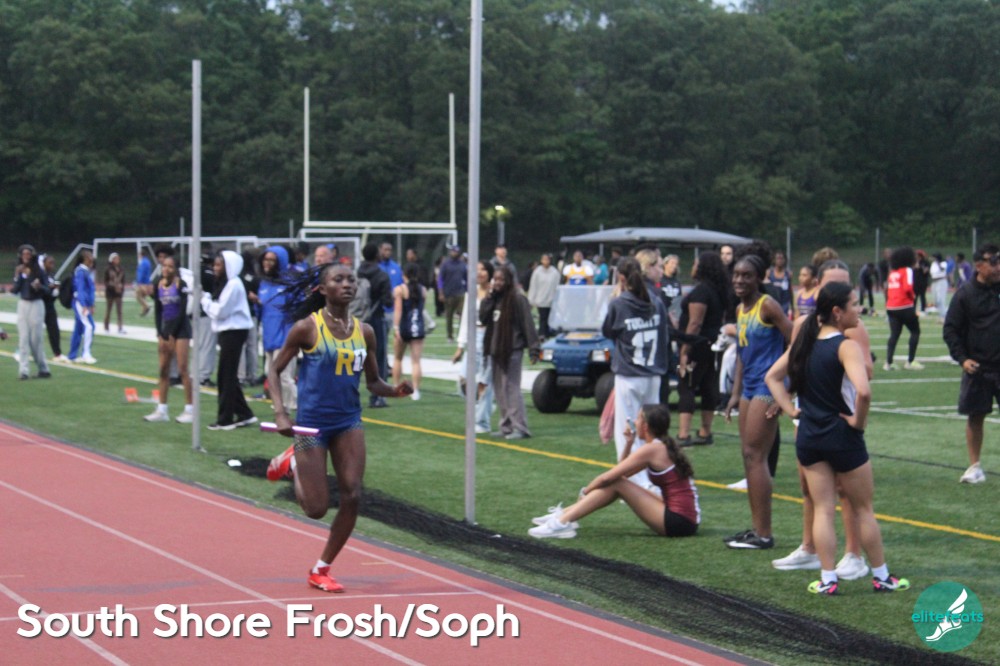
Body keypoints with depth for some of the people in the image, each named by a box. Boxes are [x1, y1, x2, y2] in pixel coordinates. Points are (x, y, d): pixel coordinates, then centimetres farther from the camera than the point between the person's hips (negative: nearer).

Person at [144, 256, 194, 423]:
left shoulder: (181, 285, -10)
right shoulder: (158, 286, 6)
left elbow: (183, 310, -12)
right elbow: (157, 311, 7)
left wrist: (172, 336, -12)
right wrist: (160, 335, -2)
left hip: (180, 327, -6)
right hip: (165, 327, 6)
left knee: (182, 368, -7)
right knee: (163, 369, 6)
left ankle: (189, 409, -3)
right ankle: (161, 410, 11)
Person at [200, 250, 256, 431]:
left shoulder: (233, 284, -15)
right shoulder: (225, 283, 15)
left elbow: (220, 311, -18)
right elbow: (217, 309, 15)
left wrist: (205, 299, -4)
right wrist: (207, 299, 1)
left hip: (234, 332, -10)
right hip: (227, 331, 10)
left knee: (226, 376, -4)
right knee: (228, 376, 13)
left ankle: (225, 419, 1)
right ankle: (244, 414, 18)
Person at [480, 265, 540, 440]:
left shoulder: (517, 299, -10)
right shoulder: (494, 299, 13)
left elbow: (528, 324, -13)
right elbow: (483, 318, 5)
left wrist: (533, 349, -18)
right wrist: (489, 298, -5)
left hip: (512, 350, -8)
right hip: (495, 350, 8)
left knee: (512, 388, -10)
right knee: (500, 390, 10)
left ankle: (519, 427, -10)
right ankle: (506, 426, 16)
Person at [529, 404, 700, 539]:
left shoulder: (651, 449, -12)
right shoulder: (663, 446, 15)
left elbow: (607, 477, -11)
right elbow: (622, 473, 20)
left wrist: (586, 491, 5)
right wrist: (629, 444, 8)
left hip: (678, 522, -9)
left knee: (616, 484, -11)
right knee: (617, 482, 11)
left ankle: (562, 523, -12)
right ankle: (564, 514, 13)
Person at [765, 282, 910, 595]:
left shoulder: (805, 342, 5)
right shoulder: (846, 347, -17)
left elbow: (772, 376, 14)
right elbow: (863, 391, -31)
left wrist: (790, 408, 9)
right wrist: (859, 421, -15)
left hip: (808, 436, 5)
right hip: (842, 436, -5)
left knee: (823, 508, 9)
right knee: (863, 508, 9)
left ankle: (827, 579, 7)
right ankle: (881, 576, 19)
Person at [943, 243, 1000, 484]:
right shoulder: (965, 294, -3)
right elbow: (950, 329, 0)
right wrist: (962, 358, -9)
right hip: (978, 367, -1)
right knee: (975, 416, 4)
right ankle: (975, 466, 15)